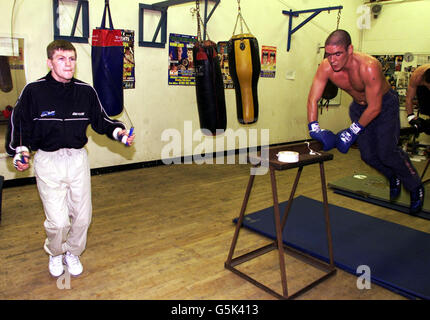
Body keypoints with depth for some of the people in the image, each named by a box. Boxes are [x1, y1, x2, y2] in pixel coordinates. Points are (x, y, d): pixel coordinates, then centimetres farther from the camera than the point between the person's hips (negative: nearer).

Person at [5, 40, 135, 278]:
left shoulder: (86, 92, 0)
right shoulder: (33, 91, -8)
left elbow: (100, 120, 10)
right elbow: (18, 124, 0)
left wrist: (118, 132, -7)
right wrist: (20, 153, -14)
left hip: (78, 159, 3)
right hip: (47, 161, -3)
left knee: (82, 216, 10)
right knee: (58, 221, -5)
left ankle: (72, 253, 39)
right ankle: (55, 253, 30)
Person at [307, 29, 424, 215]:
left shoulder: (368, 67, -36)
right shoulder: (326, 68, -23)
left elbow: (375, 108, -31)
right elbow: (313, 99, -19)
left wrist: (352, 132, -31)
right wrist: (314, 128, -30)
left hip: (384, 104, -5)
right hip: (359, 106, 5)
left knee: (386, 153, -8)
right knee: (368, 155, 3)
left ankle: (415, 187, 19)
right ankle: (393, 178, 35)